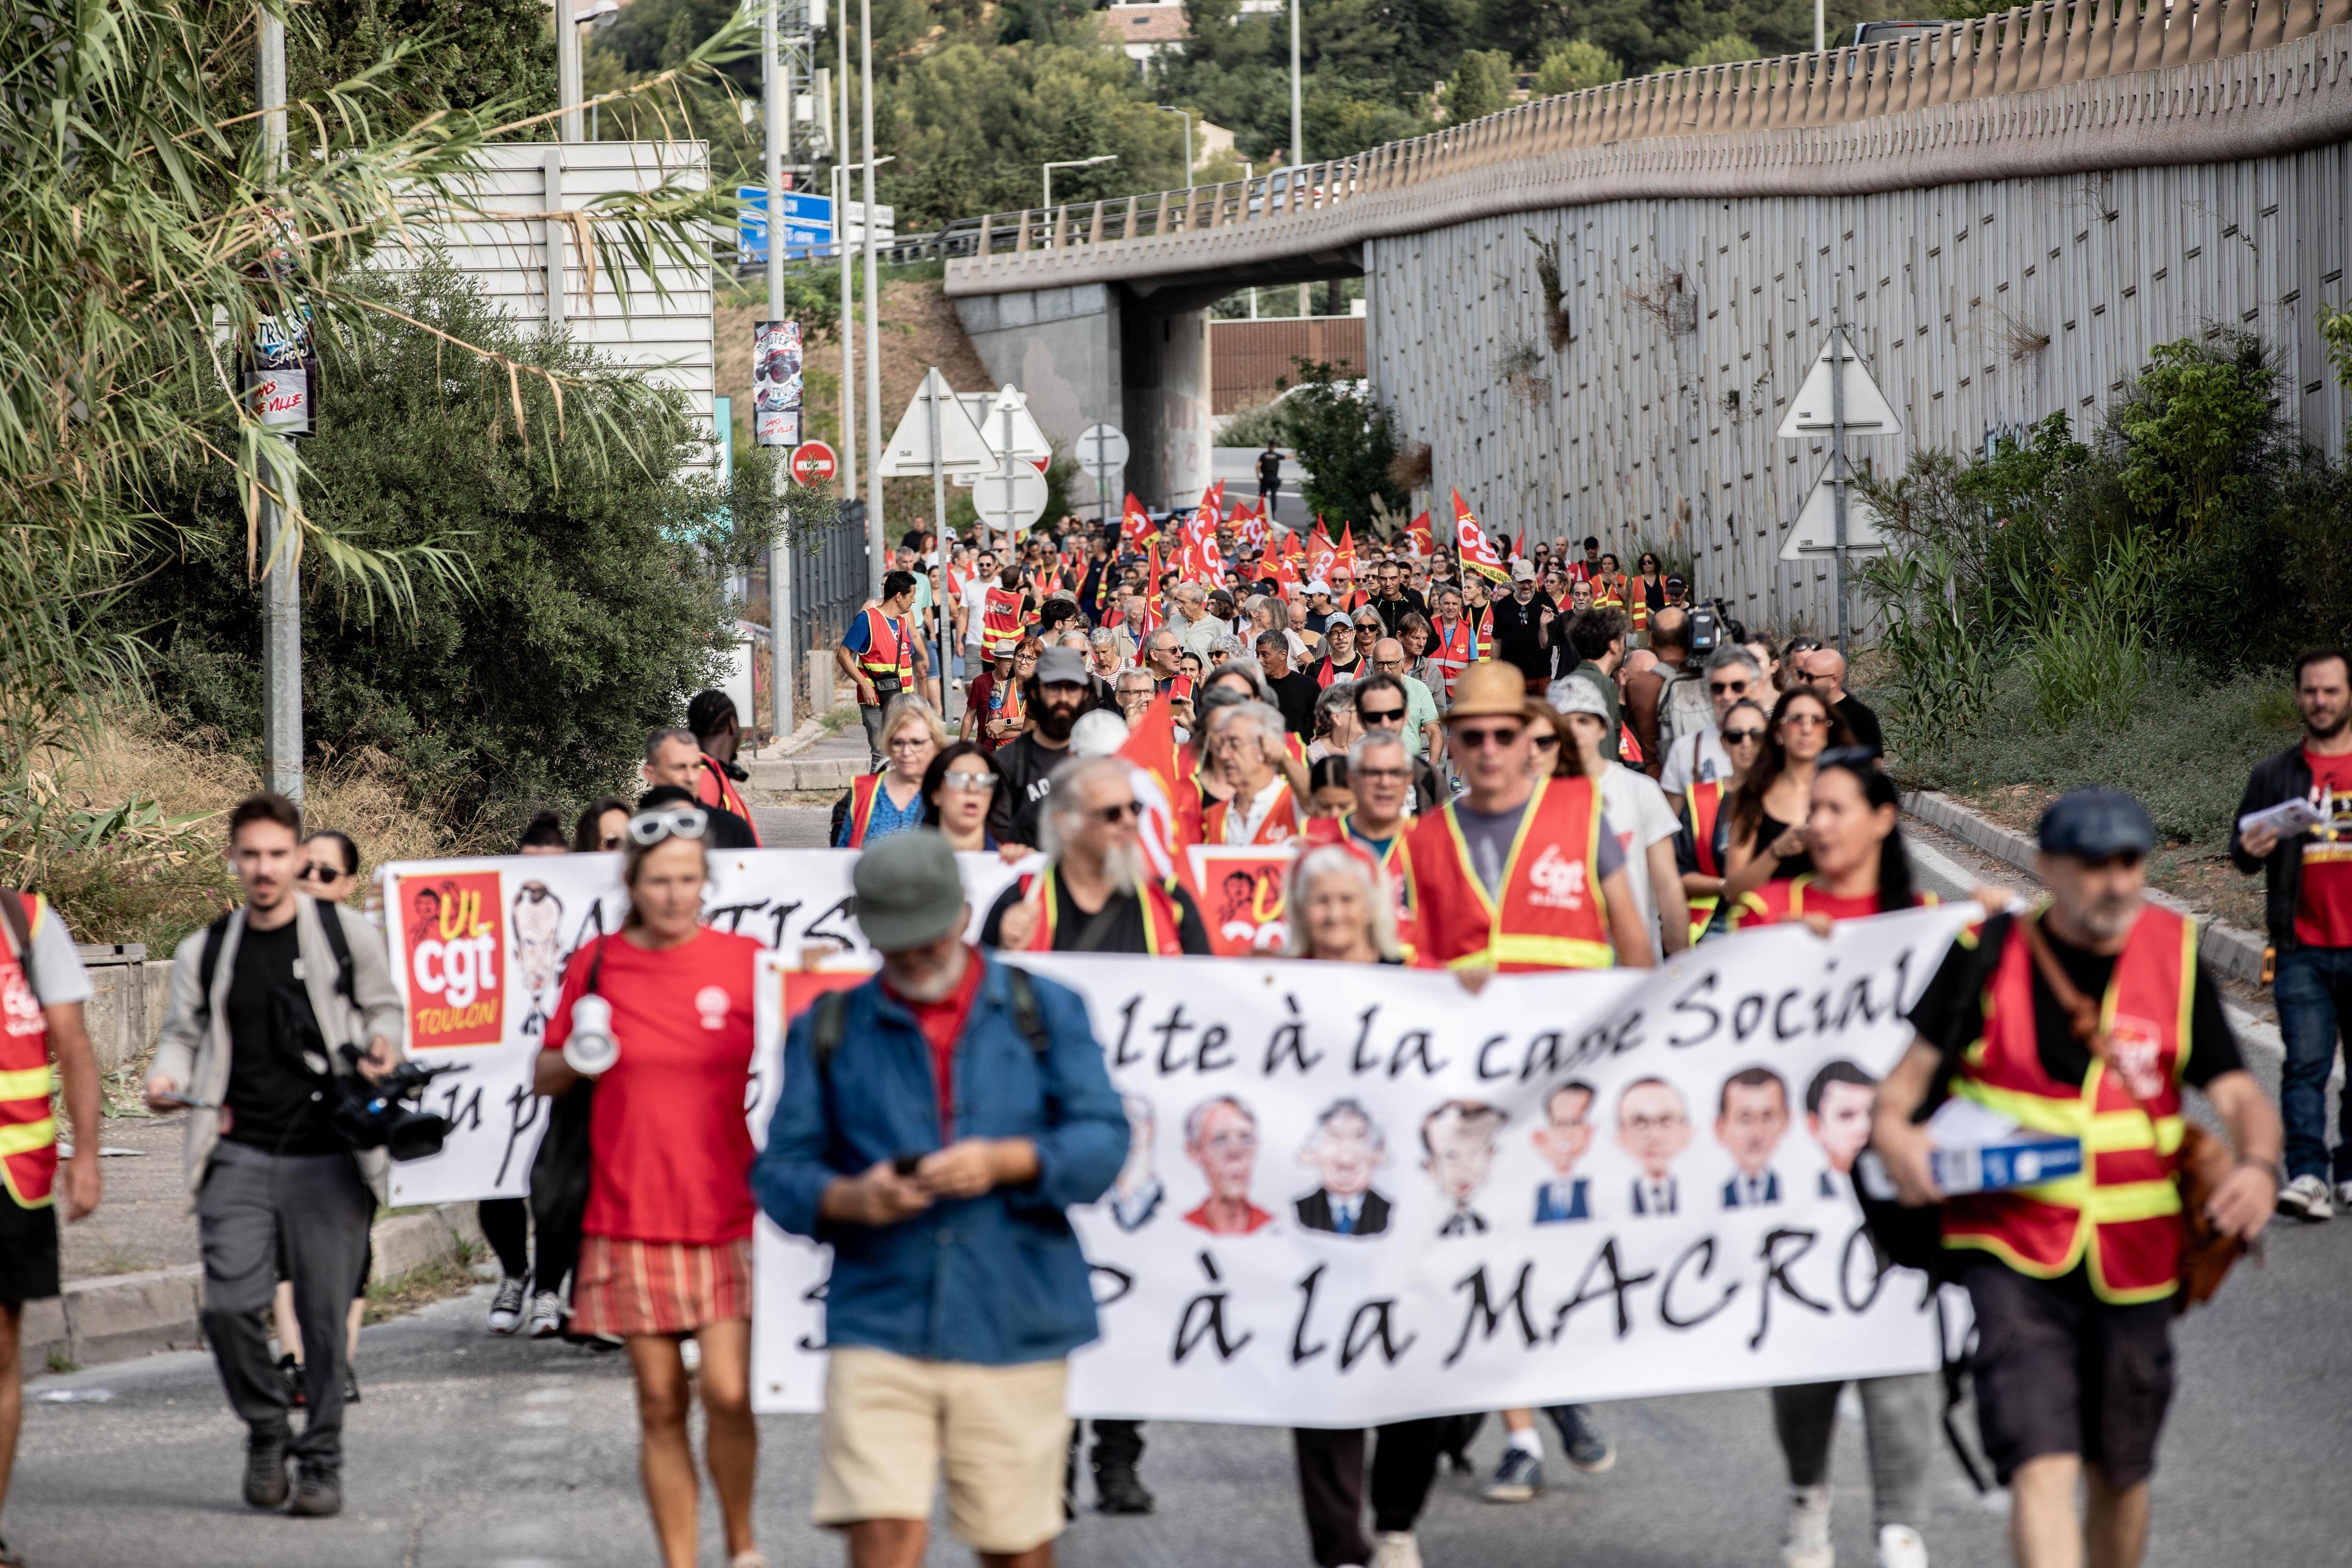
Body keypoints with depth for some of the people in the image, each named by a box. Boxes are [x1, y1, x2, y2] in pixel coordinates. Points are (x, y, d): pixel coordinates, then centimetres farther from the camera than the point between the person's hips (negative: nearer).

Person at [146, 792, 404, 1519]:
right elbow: (183, 1032, 17)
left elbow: (382, 1005, 14)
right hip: (240, 1159, 2)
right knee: (228, 1304, -11)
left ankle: (321, 1462, 11)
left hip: (327, 1159, -2)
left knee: (325, 1315, -2)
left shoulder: (348, 938, 4)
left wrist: (382, 1044, -8)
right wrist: (166, 1079, -4)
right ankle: (265, 1432, 14)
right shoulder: (204, 953, 10)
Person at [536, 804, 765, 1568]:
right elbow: (545, 1077, 13)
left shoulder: (746, 962, 1)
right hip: (631, 1219, 1)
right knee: (660, 1404, 2)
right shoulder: (596, 965, 3)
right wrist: (575, 1057, -8)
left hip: (729, 1217, -1)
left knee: (727, 1392, -11)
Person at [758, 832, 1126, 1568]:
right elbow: (780, 1171, 5)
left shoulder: (1045, 1010, 9)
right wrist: (849, 1198, -17)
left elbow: (1103, 1140, -1)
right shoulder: (829, 1029, 10)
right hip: (879, 1325, -1)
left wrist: (1006, 1162, -19)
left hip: (1014, 1327, 1)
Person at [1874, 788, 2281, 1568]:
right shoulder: (1988, 954, -2)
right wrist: (1892, 1127, -19)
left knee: (2119, 1475, 16)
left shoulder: (2174, 956, 2)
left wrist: (2258, 1164, -23)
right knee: (2042, 1466, -18)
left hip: (2134, 1259, 3)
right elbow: (1916, 1061, 4)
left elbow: (2237, 1094, -1)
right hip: (2012, 1249, -3)